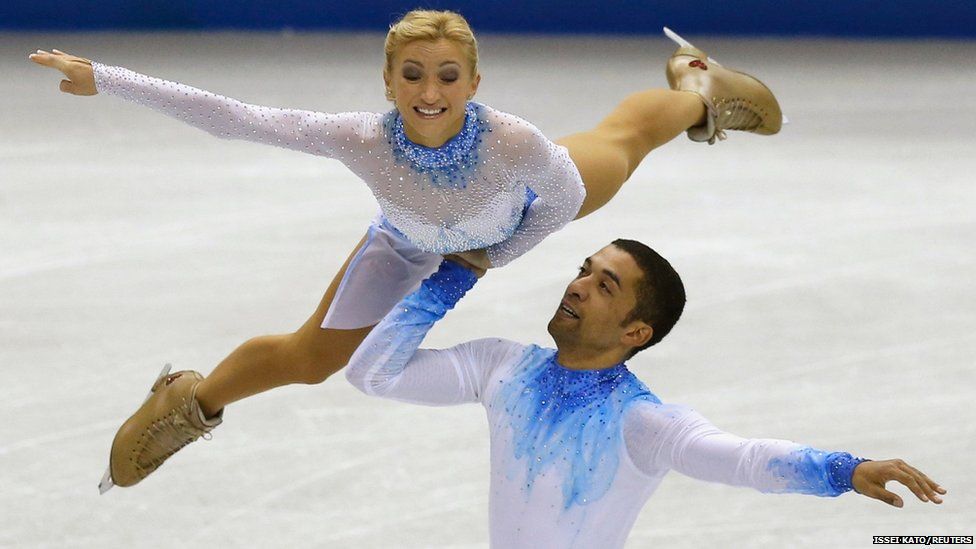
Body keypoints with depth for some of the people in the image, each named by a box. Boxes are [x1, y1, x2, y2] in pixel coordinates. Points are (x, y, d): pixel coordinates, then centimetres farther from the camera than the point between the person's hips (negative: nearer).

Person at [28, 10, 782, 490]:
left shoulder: (513, 142, -47)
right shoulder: (363, 140, -46)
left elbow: (565, 200, -25)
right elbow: (229, 117, -47)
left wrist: (497, 255, -13)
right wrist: (104, 80, -51)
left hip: (518, 219, 0)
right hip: (412, 241, 0)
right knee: (312, 358, 5)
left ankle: (697, 88, 65)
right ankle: (186, 405, 38)